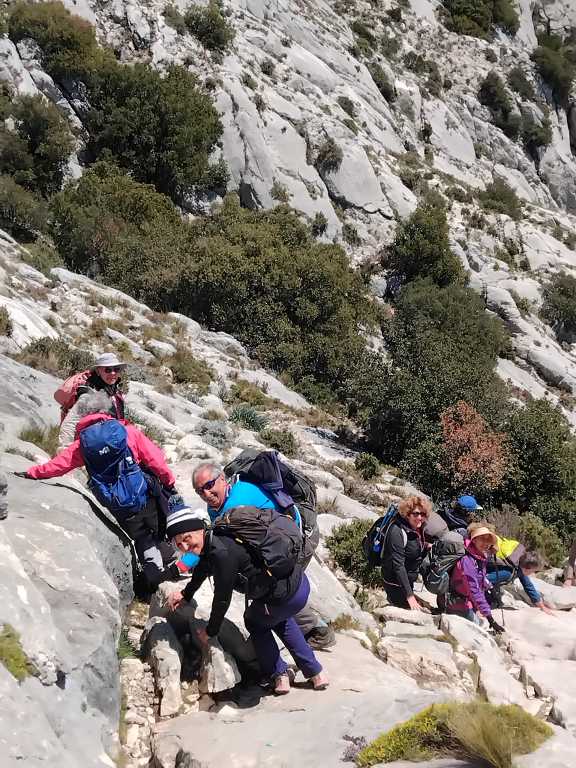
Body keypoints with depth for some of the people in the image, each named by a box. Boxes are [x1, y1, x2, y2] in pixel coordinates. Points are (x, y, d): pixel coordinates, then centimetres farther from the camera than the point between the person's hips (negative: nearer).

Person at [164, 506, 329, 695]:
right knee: (279, 619, 36)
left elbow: (222, 599, -16)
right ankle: (316, 673, 37)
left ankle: (279, 675, 26)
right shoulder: (212, 539, 4)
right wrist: (185, 594, 41)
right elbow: (202, 569, 27)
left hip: (289, 597, -9)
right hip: (300, 580, 9)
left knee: (254, 621, 20)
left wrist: (210, 632, 0)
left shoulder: (222, 553, -25)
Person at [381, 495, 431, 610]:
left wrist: (426, 548, -4)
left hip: (408, 580, 9)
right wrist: (409, 595, -32)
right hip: (395, 583, -9)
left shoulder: (417, 528, -2)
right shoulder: (397, 532, -28)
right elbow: (398, 565, -30)